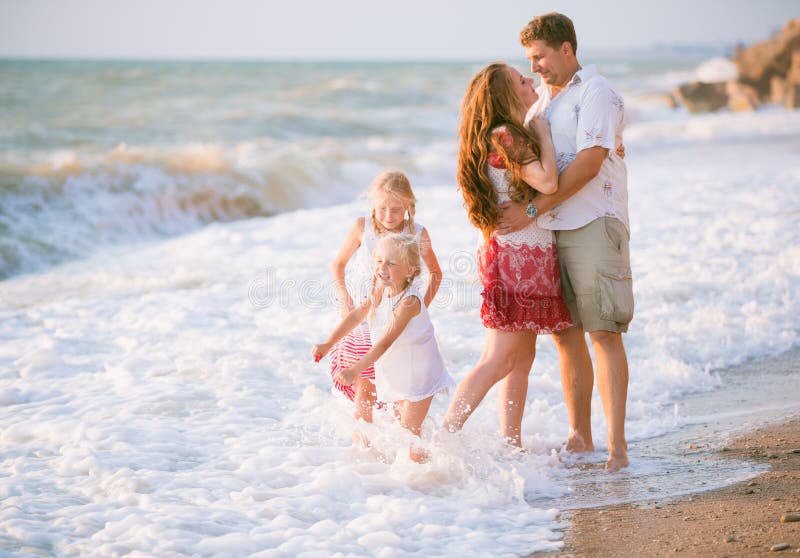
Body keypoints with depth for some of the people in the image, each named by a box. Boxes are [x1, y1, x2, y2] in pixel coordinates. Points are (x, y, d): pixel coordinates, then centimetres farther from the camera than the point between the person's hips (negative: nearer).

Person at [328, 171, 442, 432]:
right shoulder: (363, 228, -4)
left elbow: (435, 273, 13)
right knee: (364, 392, 1)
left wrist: (423, 307, 2)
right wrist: (345, 299, -2)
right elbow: (338, 263, 10)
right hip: (364, 322, 0)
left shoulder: (417, 234, -4)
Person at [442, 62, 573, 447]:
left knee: (522, 357, 12)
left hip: (528, 258, 10)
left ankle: (512, 445, 17)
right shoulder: (503, 136, -15)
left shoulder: (510, 134, 15)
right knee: (498, 360, -10)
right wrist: (542, 132, -11)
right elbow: (547, 181, -25)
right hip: (517, 255, -10)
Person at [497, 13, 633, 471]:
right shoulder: (541, 100, 19)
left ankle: (617, 444, -12)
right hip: (549, 231, 7)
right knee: (566, 335, 7)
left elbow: (589, 163, -17)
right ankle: (580, 437, 14)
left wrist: (533, 210, -19)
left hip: (594, 226, -7)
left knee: (603, 333, -11)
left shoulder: (596, 92, -7)